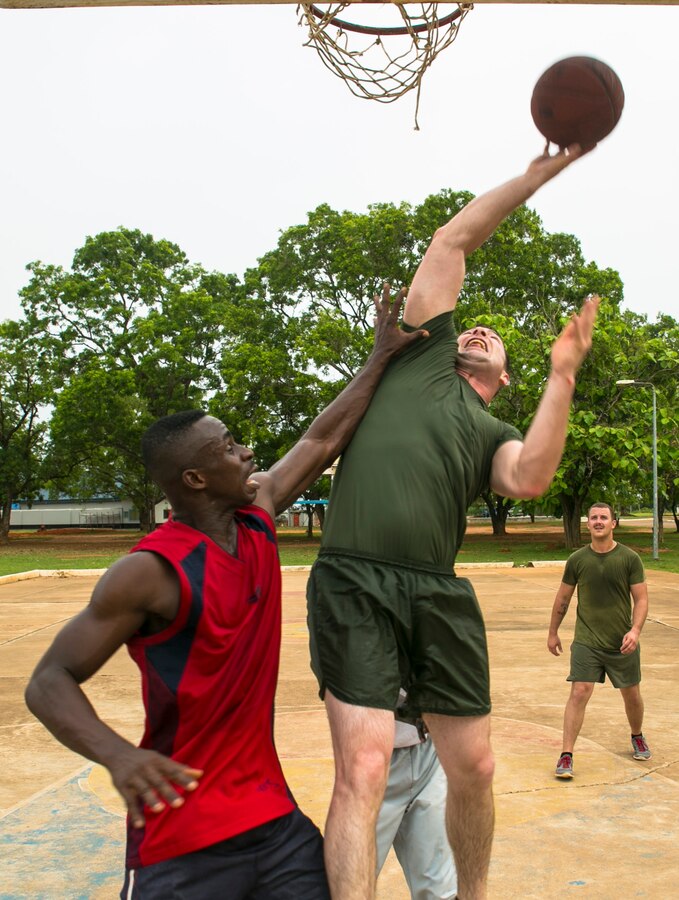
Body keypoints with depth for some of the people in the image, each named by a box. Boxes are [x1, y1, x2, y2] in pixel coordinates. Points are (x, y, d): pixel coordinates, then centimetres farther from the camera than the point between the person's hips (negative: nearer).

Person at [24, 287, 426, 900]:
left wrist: (383, 356, 15)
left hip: (274, 815, 7)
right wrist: (118, 756, -33)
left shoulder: (256, 520, 2)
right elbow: (50, 682, -16)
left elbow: (323, 442, 13)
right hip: (184, 842, -6)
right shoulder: (150, 572, -18)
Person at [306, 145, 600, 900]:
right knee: (364, 767, -13)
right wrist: (538, 174, 17)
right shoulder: (422, 356, 18)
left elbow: (528, 480, -5)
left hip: (438, 593, 4)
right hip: (354, 582, -3)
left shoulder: (498, 434, 21)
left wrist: (563, 372, -5)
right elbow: (453, 241, 17)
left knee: (473, 767, 8)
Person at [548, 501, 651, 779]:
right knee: (579, 693, -11)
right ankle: (566, 756, -8)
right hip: (587, 641, -1)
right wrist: (553, 633, 13)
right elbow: (563, 599, 9)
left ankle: (637, 737, 44)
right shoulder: (577, 560, -2)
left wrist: (635, 630, -19)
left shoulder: (630, 558, -4)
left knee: (632, 695, 15)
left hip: (622, 643, 1)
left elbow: (641, 599, -4)